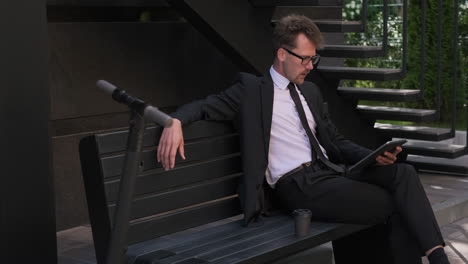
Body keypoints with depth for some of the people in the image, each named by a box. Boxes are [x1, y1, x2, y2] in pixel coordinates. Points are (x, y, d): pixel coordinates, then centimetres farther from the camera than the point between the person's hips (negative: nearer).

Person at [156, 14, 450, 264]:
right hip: (299, 186, -6)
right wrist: (175, 121, -26)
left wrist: (374, 155, 2)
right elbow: (204, 107, -2)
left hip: (331, 173, 6)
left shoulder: (310, 91, 22)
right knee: (396, 205, -20)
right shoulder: (252, 89, 4)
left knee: (403, 173, -22)